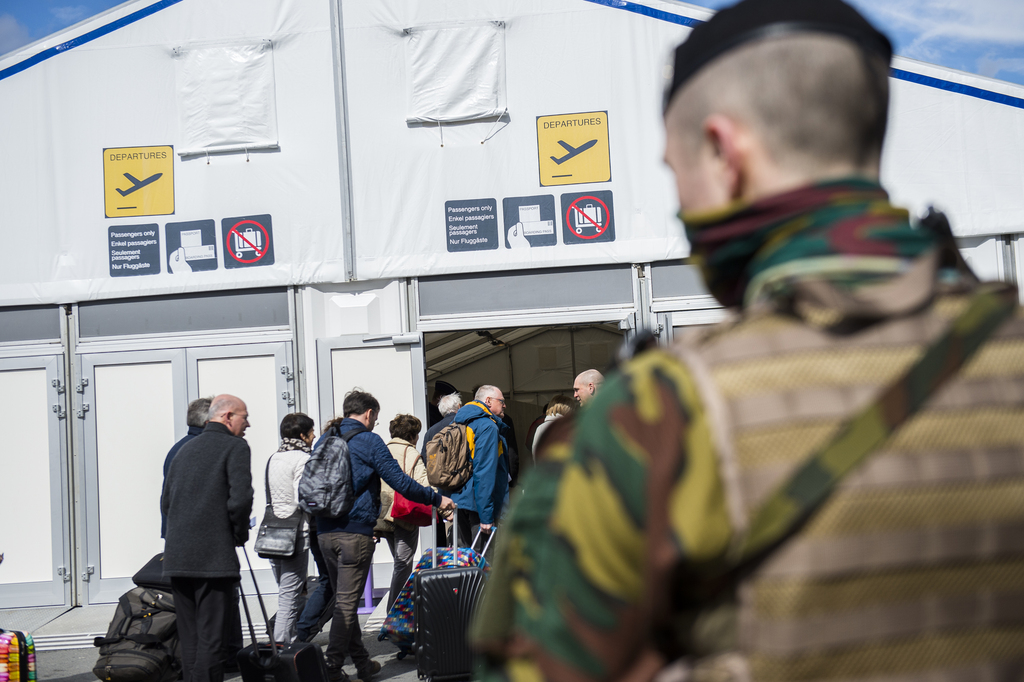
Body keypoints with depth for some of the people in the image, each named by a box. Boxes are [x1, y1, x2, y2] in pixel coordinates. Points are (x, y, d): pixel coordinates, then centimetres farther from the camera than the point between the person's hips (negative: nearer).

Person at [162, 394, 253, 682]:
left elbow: (166, 502, 19)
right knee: (210, 636, -4)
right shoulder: (235, 447, -4)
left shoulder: (185, 449, 18)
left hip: (176, 557, 7)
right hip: (213, 556, -7)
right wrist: (241, 534, -1)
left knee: (188, 637, 13)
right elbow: (240, 499, -16)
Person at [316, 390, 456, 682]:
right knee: (347, 602, -3)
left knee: (343, 599, 14)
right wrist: (437, 499, 0)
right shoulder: (369, 441, -6)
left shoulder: (323, 441, 14)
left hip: (324, 532, 7)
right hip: (355, 532, -7)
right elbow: (399, 482, -10)